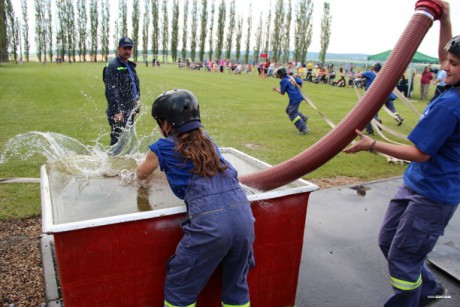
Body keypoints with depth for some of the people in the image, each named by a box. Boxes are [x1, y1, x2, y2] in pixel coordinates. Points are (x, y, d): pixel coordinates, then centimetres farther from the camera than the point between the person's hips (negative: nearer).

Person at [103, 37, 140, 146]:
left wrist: (137, 106, 20)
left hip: (130, 111, 9)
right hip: (119, 112, -9)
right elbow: (111, 91, -21)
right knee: (117, 139, -6)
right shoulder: (113, 66, -13)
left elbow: (136, 87, 24)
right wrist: (117, 111, -27)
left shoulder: (131, 66, 17)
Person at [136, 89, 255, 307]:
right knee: (236, 286, 25)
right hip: (243, 217, 6)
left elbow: (141, 174, 30)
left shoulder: (162, 148, 9)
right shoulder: (207, 141, 21)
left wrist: (145, 179, 54)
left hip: (209, 223, -5)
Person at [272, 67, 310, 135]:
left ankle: (304, 129, -8)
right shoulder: (291, 77, 12)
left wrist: (276, 89, 11)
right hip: (299, 96, 9)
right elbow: (300, 81, 12)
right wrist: (298, 89, 26)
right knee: (289, 110, 23)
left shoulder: (283, 81, -10)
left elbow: (282, 93, -5)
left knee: (292, 114, -3)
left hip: (294, 99, -9)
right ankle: (303, 117, 17)